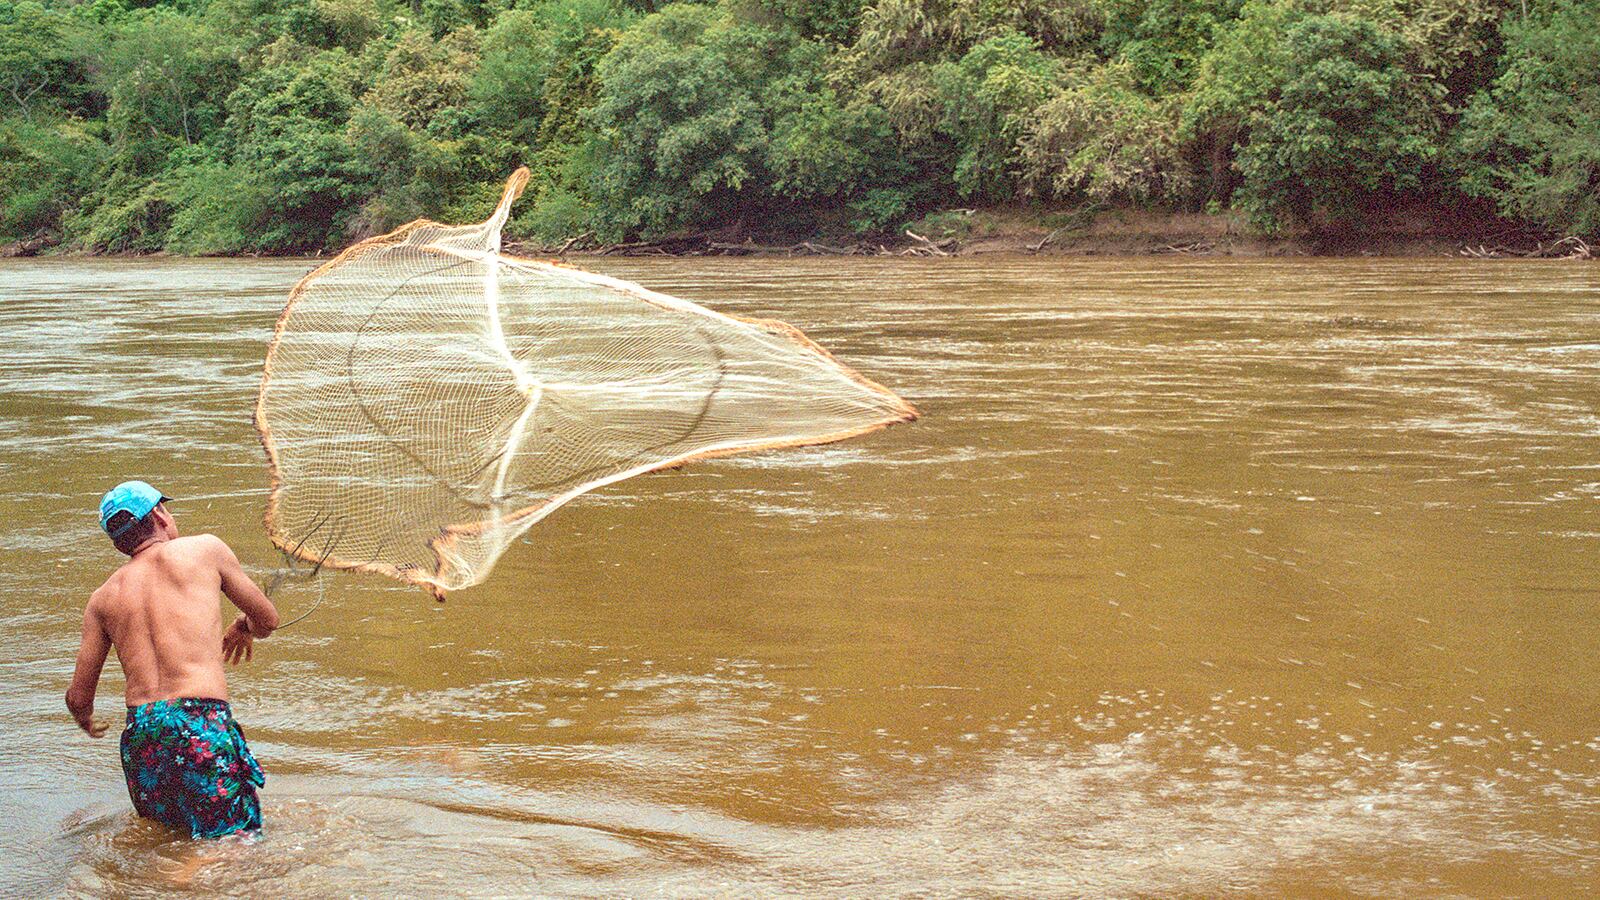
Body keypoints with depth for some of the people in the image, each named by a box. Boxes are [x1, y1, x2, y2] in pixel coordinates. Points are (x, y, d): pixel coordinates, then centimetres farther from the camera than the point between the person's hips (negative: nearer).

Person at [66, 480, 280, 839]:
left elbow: (78, 697, 17)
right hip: (201, 723, -5)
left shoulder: (103, 598, 16)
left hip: (139, 733, 5)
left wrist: (85, 719, 41)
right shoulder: (205, 548, 7)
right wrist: (243, 627, 41)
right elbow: (268, 620, 17)